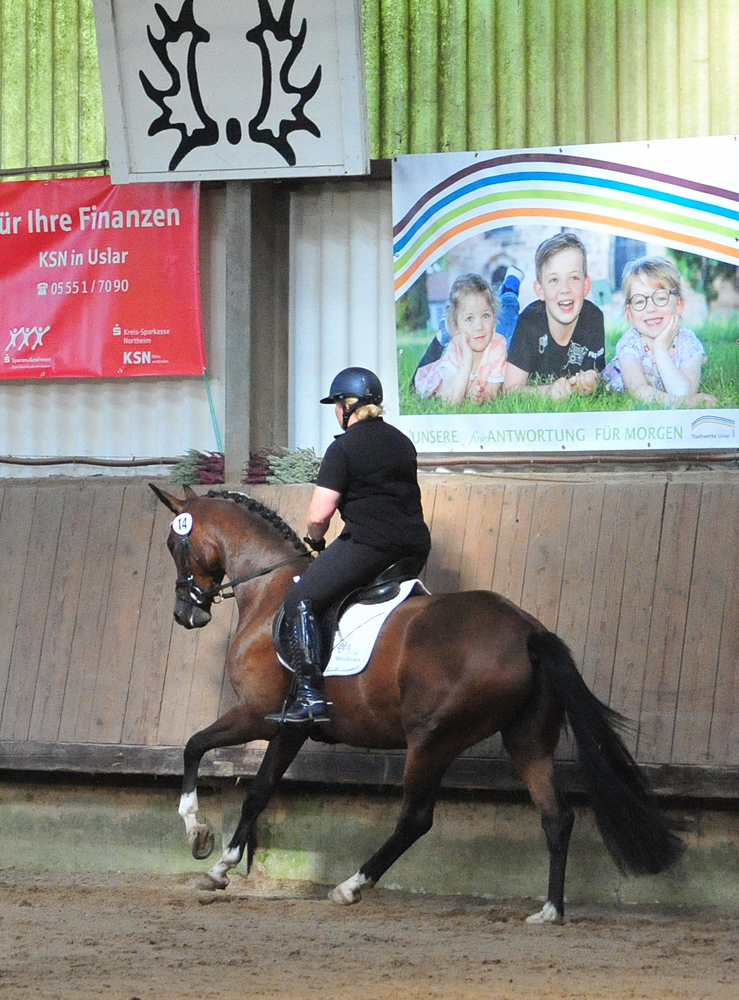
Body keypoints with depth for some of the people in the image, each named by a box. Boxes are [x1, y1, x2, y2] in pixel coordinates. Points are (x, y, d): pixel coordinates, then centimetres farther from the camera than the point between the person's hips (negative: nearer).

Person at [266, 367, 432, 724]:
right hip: (415, 545, 8)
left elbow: (319, 514, -11)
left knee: (300, 601, -3)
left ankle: (310, 695, -15)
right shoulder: (402, 442, 18)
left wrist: (316, 540, 11)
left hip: (369, 545, -8)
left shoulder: (344, 447, -6)